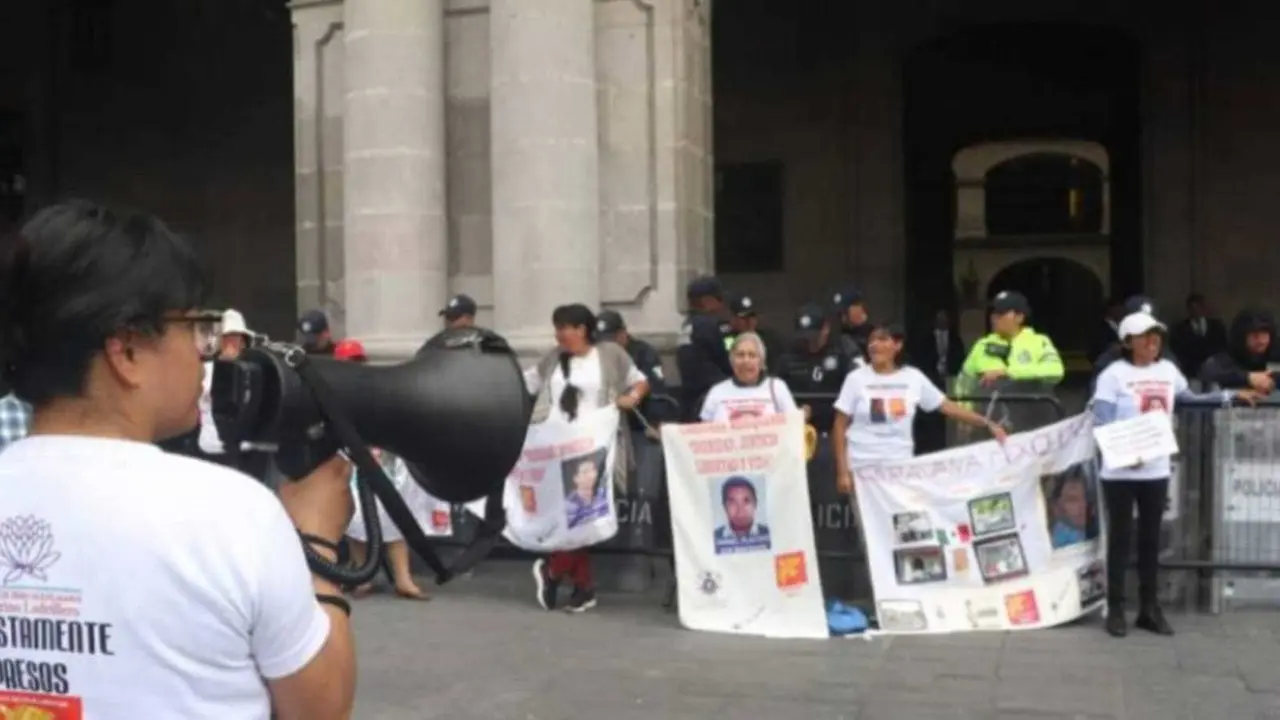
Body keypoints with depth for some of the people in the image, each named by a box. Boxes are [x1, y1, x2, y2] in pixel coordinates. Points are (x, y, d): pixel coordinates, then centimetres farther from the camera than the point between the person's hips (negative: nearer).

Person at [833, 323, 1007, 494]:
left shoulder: (913, 378, 2)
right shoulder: (856, 379, -2)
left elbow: (948, 406, 5)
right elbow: (840, 427, -1)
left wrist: (988, 424, -3)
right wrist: (842, 471, -7)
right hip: (862, 468, -2)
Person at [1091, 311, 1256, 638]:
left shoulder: (1168, 370, 8)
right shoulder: (1114, 374, -9)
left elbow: (1191, 400, 24)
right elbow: (1102, 423, -15)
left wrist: (1231, 395, 16)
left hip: (1156, 470, 5)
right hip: (1120, 472, -5)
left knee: (1151, 540, 11)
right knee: (1120, 538, 2)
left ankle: (1149, 609, 20)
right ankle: (1115, 610, 10)